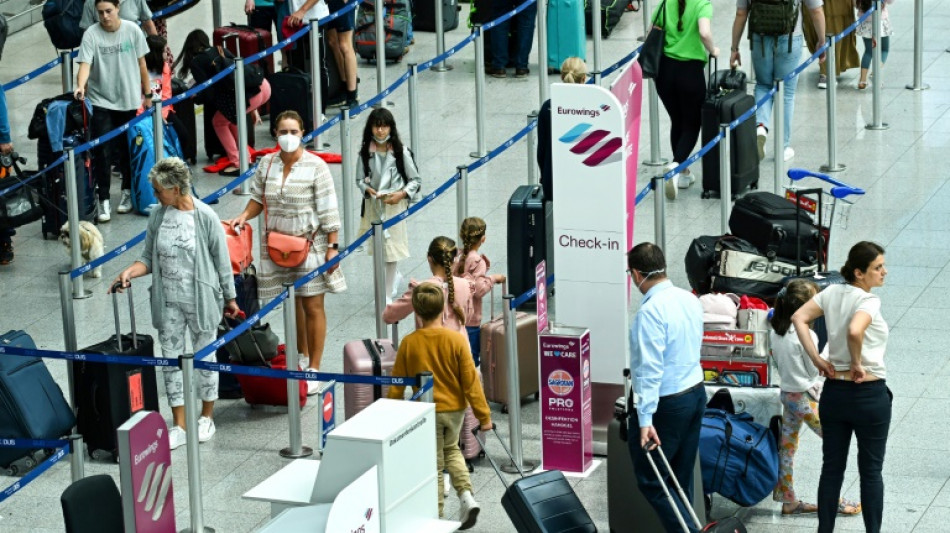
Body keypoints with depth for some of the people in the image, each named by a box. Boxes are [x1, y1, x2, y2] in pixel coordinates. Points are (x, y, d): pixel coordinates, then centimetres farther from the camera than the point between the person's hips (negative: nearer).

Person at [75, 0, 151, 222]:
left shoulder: (132, 31, -4)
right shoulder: (91, 34, -10)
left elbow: (141, 64, 4)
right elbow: (85, 63, -19)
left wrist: (148, 94, 8)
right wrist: (80, 87, -38)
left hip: (129, 101, 2)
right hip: (101, 102, -2)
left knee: (127, 150, 12)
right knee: (102, 153, -5)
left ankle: (128, 191, 30)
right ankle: (103, 200, 1)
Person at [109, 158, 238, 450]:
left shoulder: (205, 217, -14)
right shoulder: (158, 216, -1)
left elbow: (222, 261, -6)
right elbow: (149, 258, 5)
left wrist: (230, 298, 0)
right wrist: (129, 272, -14)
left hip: (201, 300, -4)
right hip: (168, 302, 4)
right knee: (171, 359, 6)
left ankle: (207, 417, 29)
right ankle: (179, 426, 14)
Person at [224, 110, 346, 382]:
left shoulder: (315, 166, -11)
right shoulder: (266, 164, 2)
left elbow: (328, 210, -10)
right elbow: (258, 198, 13)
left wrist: (333, 246, -12)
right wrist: (244, 215, -6)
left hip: (310, 244, -4)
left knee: (312, 306, -1)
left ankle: (314, 368, 5)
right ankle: (302, 355, 33)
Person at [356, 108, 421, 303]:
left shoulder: (400, 151, -11)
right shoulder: (366, 151, -4)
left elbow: (415, 180, -5)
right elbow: (360, 178, 5)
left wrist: (402, 194, -19)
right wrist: (368, 189, -15)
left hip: (394, 204, -3)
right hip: (373, 204, 3)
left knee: (391, 247, -2)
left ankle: (388, 295, 5)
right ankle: (395, 277, 43)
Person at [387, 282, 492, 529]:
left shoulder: (409, 343, -13)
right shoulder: (456, 340, -13)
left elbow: (397, 384, -5)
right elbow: (471, 380, -10)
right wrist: (483, 414, -2)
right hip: (455, 408, 2)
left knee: (433, 463, 11)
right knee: (451, 450, 26)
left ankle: (437, 515, 15)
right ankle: (466, 495, 7)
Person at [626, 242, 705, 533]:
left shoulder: (651, 311, -21)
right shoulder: (690, 299, 5)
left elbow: (650, 368, -25)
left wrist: (645, 419, -26)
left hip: (666, 403, -8)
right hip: (696, 392, 9)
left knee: (649, 480, 1)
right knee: (683, 478, 15)